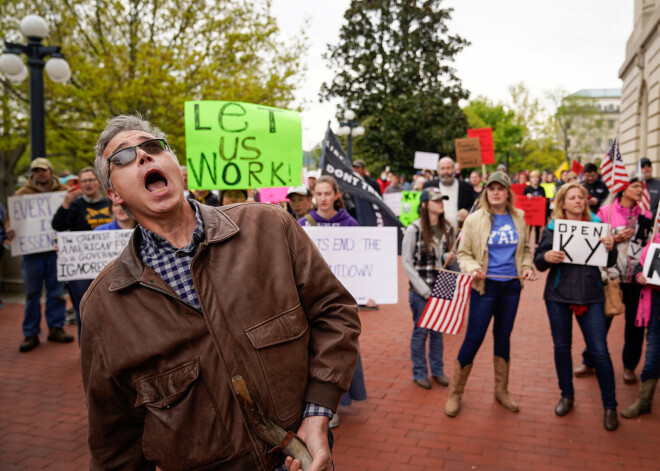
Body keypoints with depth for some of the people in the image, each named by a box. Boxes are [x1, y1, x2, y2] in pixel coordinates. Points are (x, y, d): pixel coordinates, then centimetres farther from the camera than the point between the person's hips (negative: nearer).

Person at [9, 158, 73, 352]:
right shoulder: (22, 194, 7)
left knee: (56, 291, 7)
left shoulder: (63, 192, 7)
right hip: (31, 250, 0)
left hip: (57, 248, 0)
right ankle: (30, 334, 12)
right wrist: (10, 231, -11)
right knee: (32, 293, 5)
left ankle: (56, 328, 18)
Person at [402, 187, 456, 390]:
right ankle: (419, 373, 20)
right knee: (421, 331, 5)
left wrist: (449, 258, -8)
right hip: (420, 290, -4)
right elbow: (406, 261, -9)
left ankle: (437, 370, 28)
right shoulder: (414, 229, -10)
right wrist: (423, 289, -12)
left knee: (438, 330, 13)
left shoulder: (448, 229, 5)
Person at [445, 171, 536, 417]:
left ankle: (501, 390, 31)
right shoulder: (474, 219, -5)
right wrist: (473, 269, -21)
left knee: (503, 336, 15)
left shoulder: (518, 218, 5)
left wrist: (527, 266, -1)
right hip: (485, 286, -4)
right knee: (473, 339, -2)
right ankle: (455, 393, 12)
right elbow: (463, 253, -3)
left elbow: (525, 249, 17)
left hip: (511, 286, 4)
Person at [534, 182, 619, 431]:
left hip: (591, 296, 0)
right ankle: (567, 396, 31)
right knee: (561, 347, 11)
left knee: (600, 351, -1)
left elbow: (609, 263, 5)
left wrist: (610, 248, -15)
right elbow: (538, 262, 0)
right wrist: (546, 257, -21)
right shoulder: (553, 228, 1)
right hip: (558, 296, 0)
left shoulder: (596, 225, 3)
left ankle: (610, 406, 16)